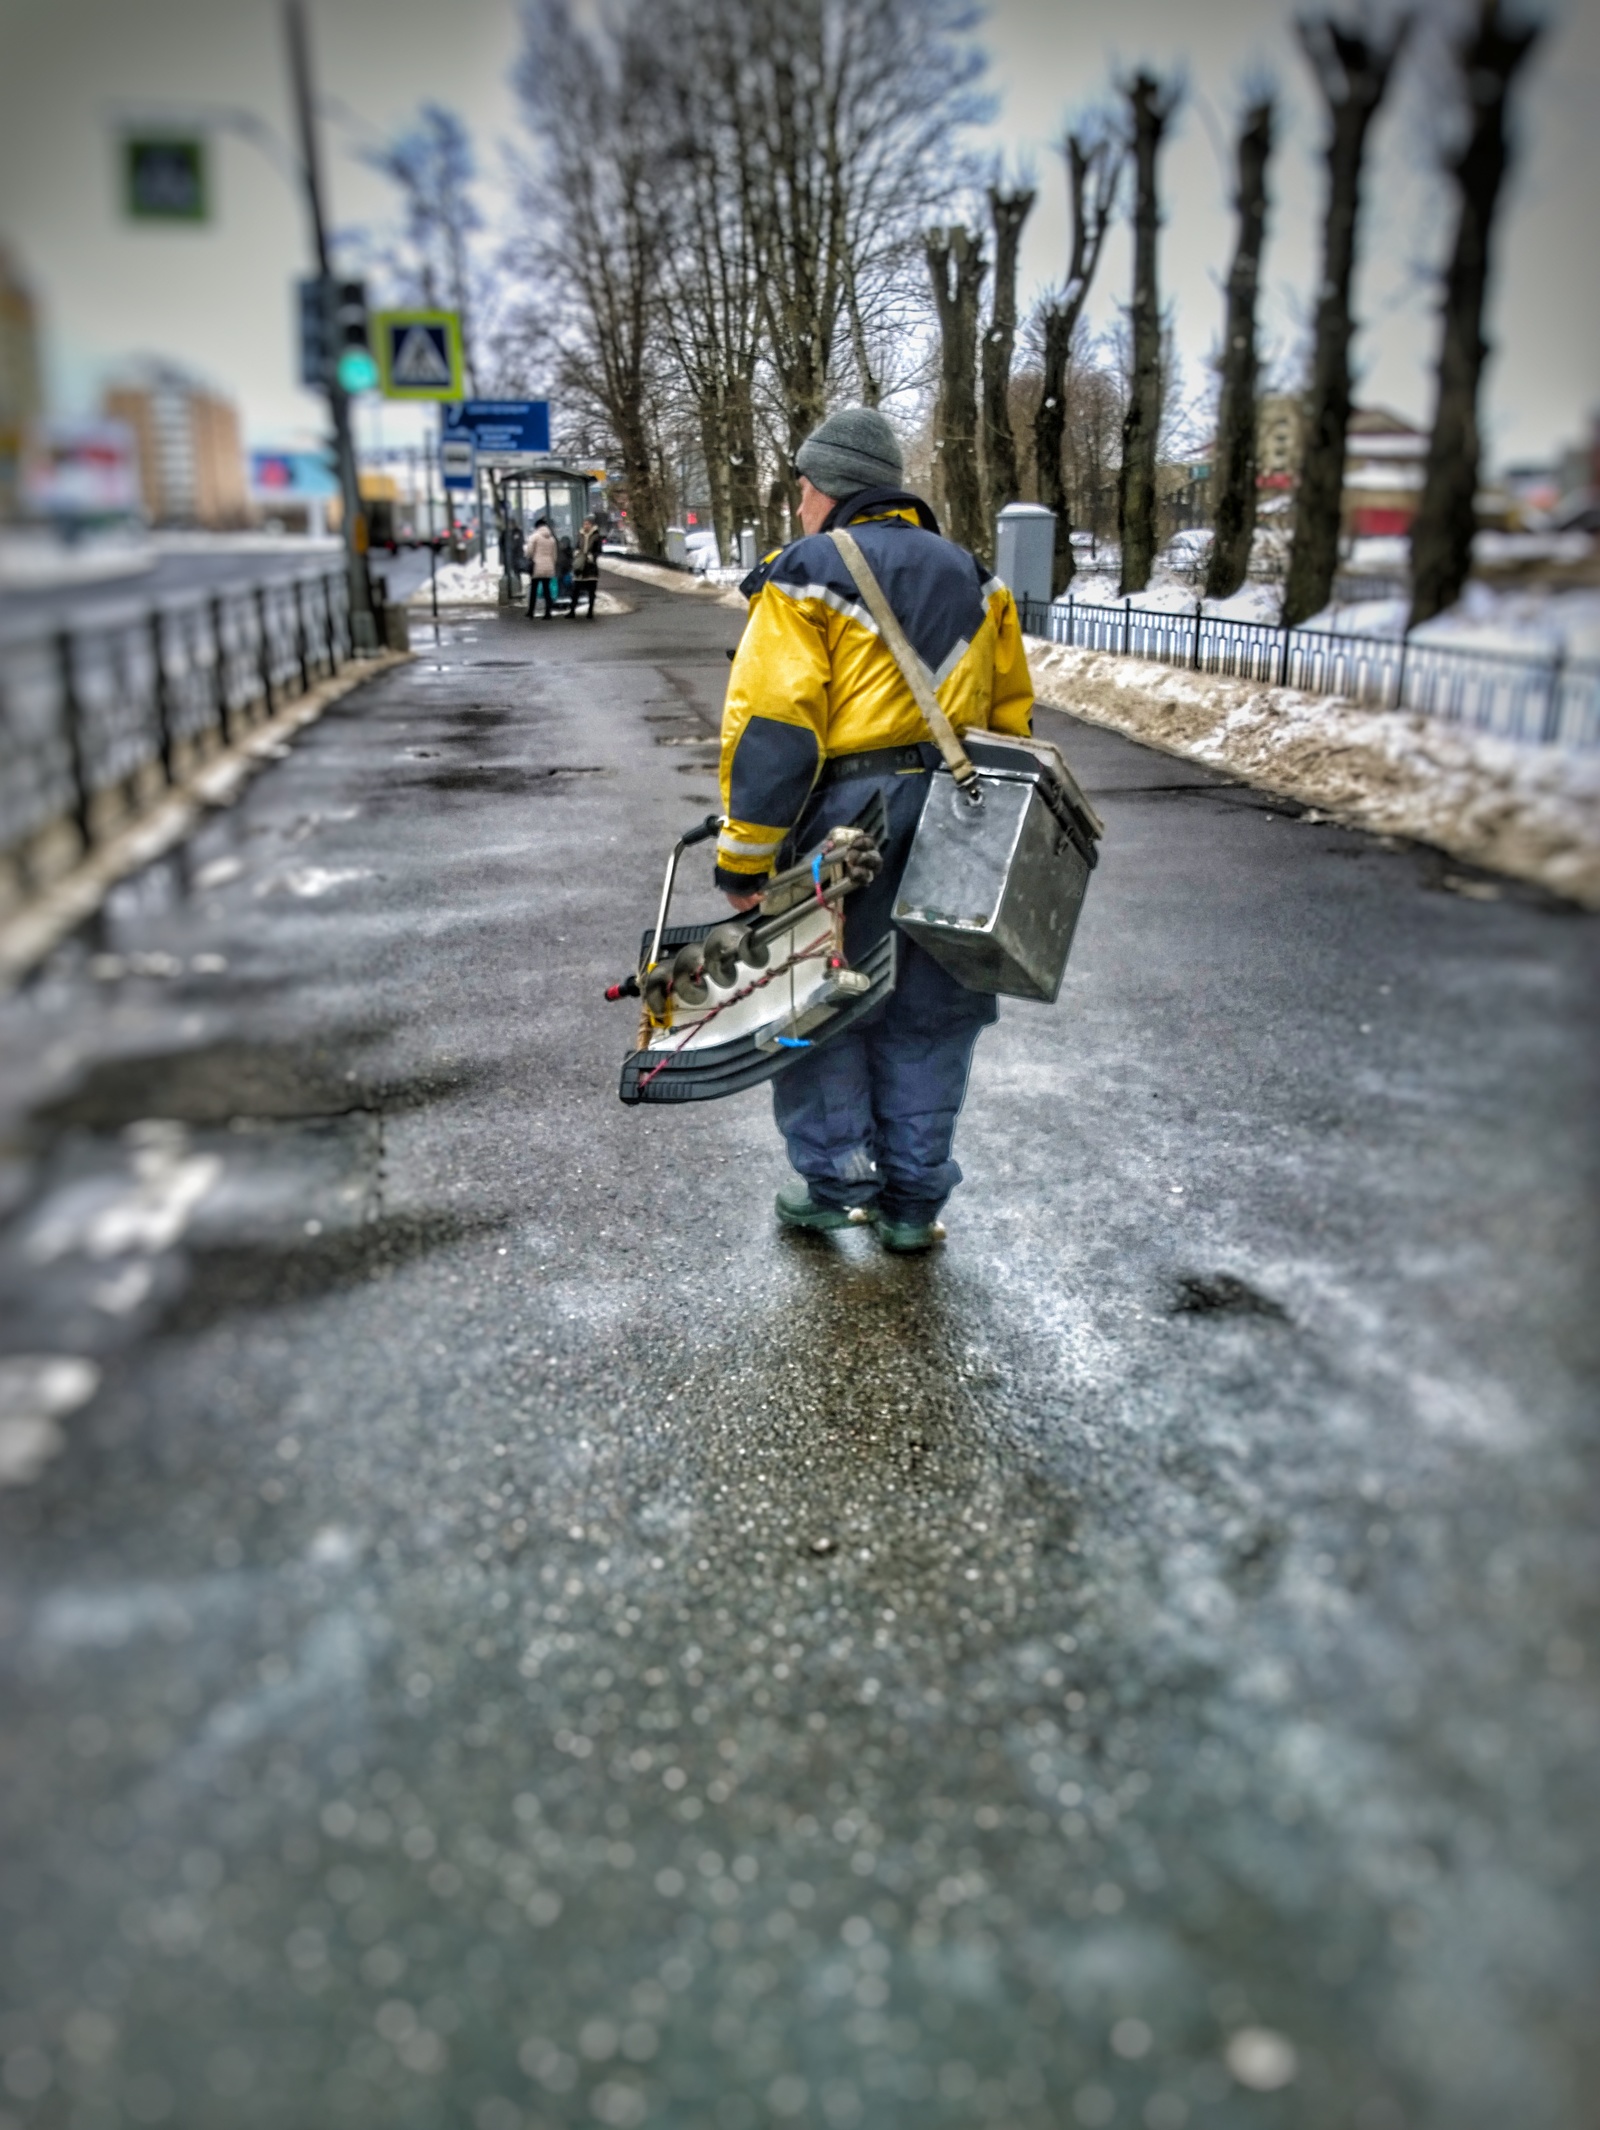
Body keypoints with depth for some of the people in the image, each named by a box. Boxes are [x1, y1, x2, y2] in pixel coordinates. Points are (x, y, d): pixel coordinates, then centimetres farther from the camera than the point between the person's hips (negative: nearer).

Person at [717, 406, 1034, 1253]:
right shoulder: (970, 580, 16)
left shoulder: (807, 576, -4)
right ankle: (912, 1203, 20)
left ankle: (833, 1179, 16)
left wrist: (743, 863, -10)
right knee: (928, 1016, 12)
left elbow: (770, 731, -13)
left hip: (847, 825, -5)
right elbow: (1013, 720, 18)